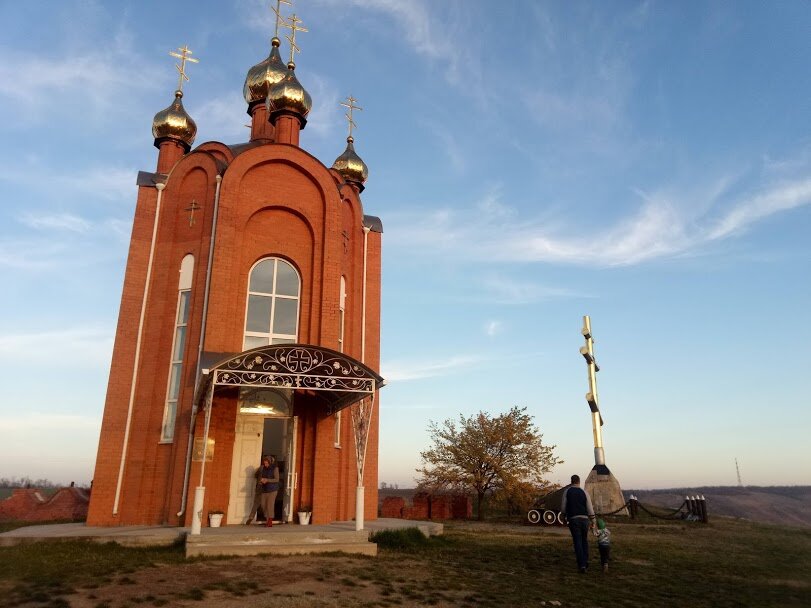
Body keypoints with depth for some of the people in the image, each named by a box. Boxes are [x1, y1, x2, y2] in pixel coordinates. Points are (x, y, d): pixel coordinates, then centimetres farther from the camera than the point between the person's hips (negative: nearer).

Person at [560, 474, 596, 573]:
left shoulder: (567, 491, -1)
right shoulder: (584, 492, 3)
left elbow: (563, 508, -1)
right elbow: (590, 509, 1)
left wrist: (566, 514, 20)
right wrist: (592, 521, 10)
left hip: (573, 520, -2)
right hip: (584, 519, 2)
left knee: (577, 542, 1)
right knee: (584, 541, 19)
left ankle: (582, 565, -7)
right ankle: (585, 563, 17)